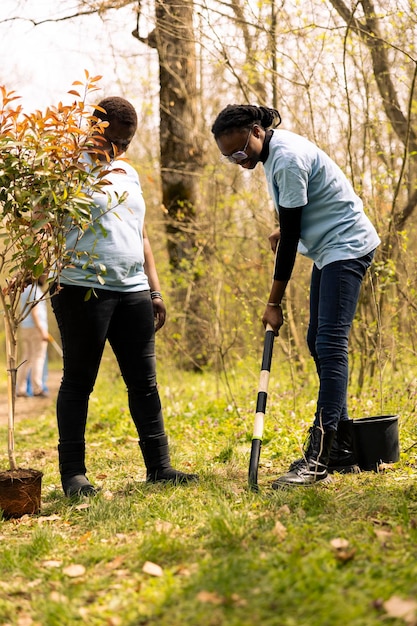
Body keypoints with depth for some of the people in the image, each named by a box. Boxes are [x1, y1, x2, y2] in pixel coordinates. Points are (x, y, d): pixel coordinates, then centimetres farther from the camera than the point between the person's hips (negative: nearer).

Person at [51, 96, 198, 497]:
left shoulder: (129, 173, 20)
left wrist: (154, 290, 20)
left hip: (133, 291, 6)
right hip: (84, 290, -6)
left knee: (144, 381, 6)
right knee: (78, 381, -1)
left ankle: (159, 466, 11)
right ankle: (72, 473, 6)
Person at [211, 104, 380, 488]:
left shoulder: (287, 158, -22)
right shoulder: (273, 150, 7)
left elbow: (290, 234, -20)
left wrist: (274, 301, -16)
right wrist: (284, 231, 11)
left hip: (347, 247, -11)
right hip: (328, 249, 11)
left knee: (330, 345, -18)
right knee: (318, 343, 9)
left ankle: (318, 459, -23)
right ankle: (343, 451, 13)